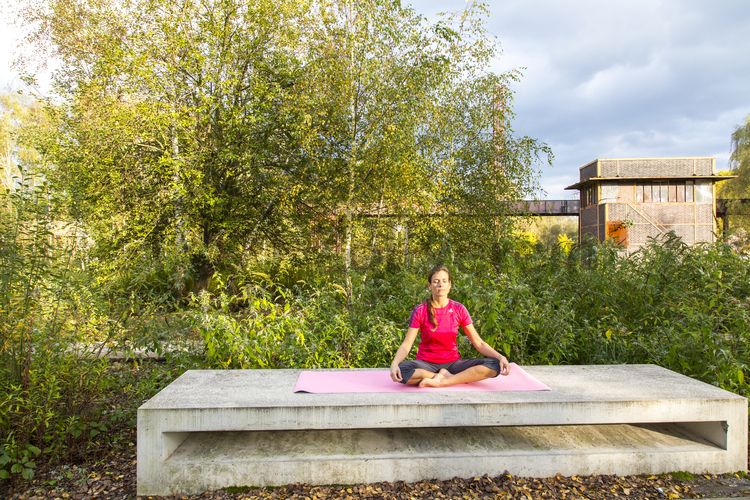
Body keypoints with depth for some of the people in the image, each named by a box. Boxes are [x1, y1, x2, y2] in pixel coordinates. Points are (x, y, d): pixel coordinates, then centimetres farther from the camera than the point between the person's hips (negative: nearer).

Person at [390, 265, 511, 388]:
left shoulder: (459, 309, -2)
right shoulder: (420, 311, -7)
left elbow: (478, 343, -1)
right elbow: (406, 345, -11)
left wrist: (499, 356, -18)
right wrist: (394, 363, -31)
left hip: (453, 363, 2)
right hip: (427, 364, -2)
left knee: (494, 365, -22)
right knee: (401, 371, -36)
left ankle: (442, 382, -22)